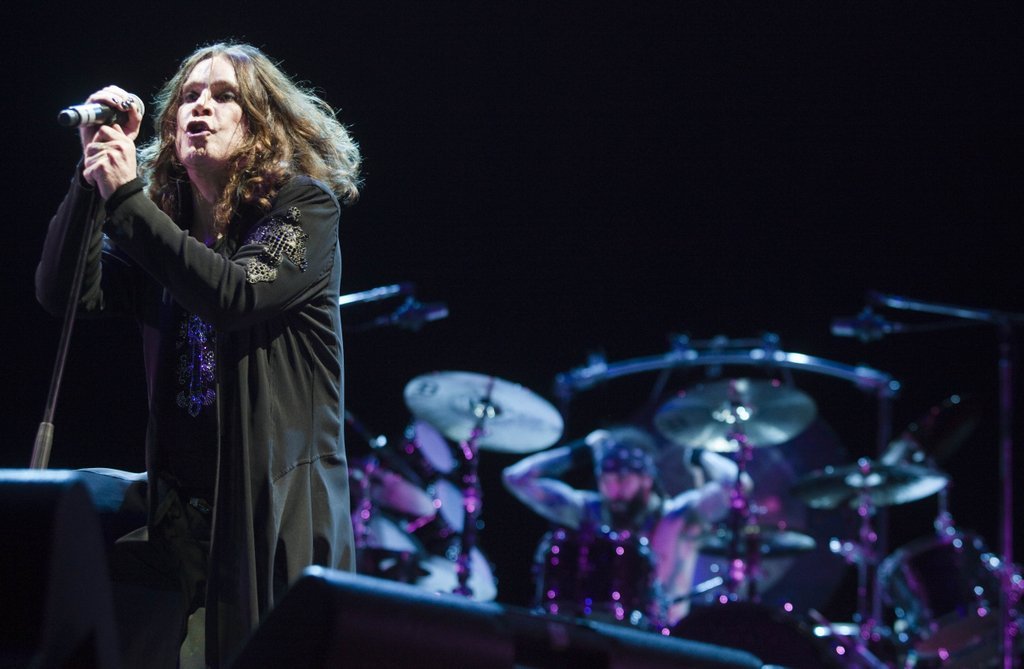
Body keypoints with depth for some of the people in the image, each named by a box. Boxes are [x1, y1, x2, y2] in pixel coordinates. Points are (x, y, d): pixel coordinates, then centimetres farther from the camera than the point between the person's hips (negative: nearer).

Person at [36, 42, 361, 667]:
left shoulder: (305, 207, -2)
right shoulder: (160, 226, 12)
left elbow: (235, 294, -19)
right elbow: (62, 293, 1)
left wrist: (125, 198, -19)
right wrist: (93, 172, -8)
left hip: (278, 504, -4)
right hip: (177, 503, 4)